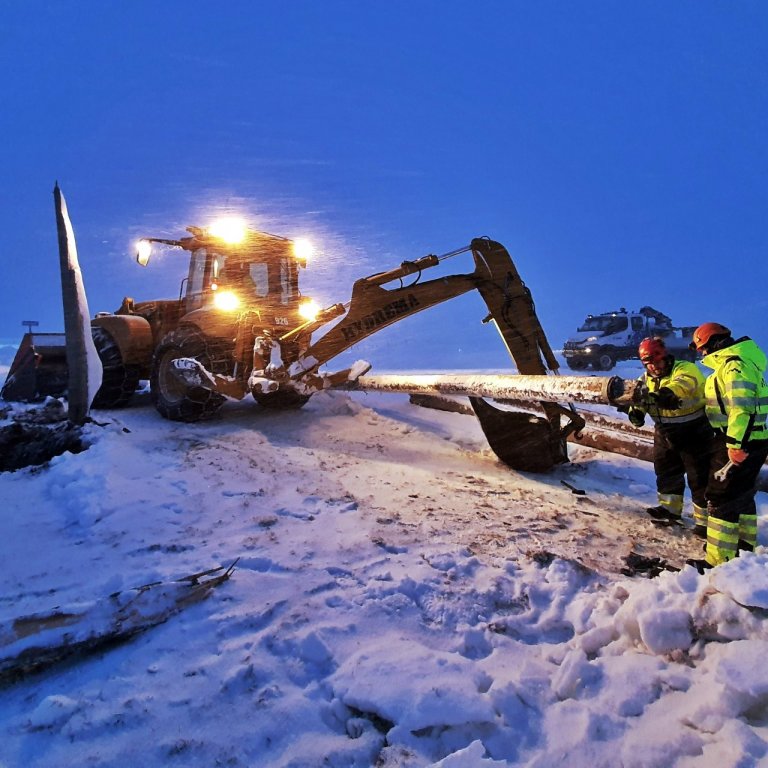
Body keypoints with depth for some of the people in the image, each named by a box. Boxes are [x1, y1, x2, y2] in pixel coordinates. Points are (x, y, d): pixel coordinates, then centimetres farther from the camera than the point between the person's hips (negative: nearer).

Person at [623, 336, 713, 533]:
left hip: (694, 434, -7)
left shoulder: (686, 369, -21)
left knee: (700, 477, -2)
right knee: (666, 472, 19)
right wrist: (636, 412, -28)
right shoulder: (647, 379, 2)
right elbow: (639, 399, -5)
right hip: (665, 434, 7)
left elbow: (683, 384, -43)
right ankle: (670, 508, 36)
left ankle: (704, 519, 8)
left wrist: (668, 393, -63)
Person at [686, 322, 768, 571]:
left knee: (721, 497, -9)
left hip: (738, 443, -11)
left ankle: (719, 561, -6)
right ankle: (744, 546, 37)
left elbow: (743, 408, -27)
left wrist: (735, 444, -28)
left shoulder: (733, 365, -18)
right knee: (742, 494, 22)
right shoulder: (737, 362, 15)